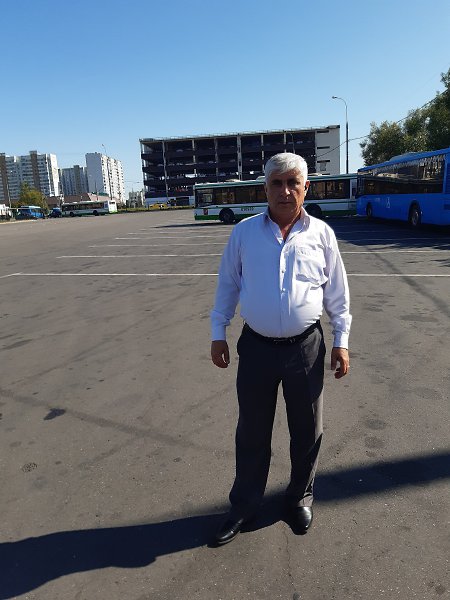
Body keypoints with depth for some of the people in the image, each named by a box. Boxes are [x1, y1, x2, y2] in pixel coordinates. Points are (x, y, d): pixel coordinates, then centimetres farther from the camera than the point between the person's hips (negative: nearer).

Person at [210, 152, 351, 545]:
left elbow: (337, 292, 6)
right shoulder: (244, 232, -1)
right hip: (256, 347, 0)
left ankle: (300, 498, 41)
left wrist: (341, 341, 5)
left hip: (305, 347, 1)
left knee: (306, 430, 15)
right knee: (252, 432, 13)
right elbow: (227, 285, 6)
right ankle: (245, 505, 34)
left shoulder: (321, 234, 0)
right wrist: (218, 334, 4)